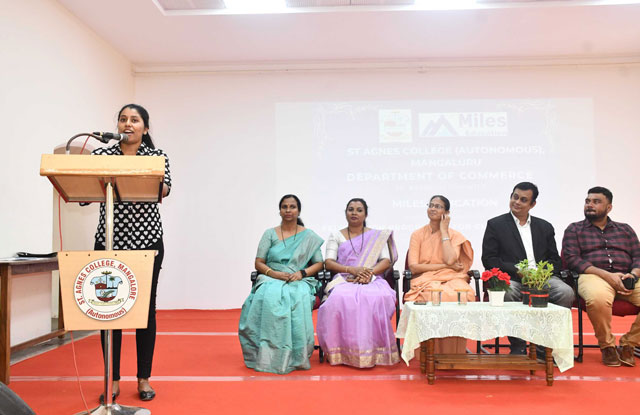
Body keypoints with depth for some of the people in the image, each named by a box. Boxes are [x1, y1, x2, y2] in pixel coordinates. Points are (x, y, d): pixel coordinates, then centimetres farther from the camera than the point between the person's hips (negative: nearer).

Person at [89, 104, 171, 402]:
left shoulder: (157, 156, 5)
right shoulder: (101, 154, 8)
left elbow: (164, 189, -10)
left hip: (147, 240, -1)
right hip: (108, 240, 1)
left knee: (146, 307, 4)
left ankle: (144, 378, 16)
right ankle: (112, 379, 17)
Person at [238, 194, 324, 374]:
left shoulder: (309, 236, 14)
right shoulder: (270, 234, 15)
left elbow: (319, 263, 10)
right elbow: (258, 263, 9)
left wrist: (302, 273, -9)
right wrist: (274, 273, -11)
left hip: (300, 282, 0)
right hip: (272, 280, 0)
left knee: (300, 298, -38)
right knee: (270, 298, -38)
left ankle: (296, 356, -29)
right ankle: (270, 355, -33)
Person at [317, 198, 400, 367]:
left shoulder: (377, 236, 19)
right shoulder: (336, 236, 18)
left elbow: (386, 261, 7)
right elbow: (328, 263, 4)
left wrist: (370, 272, -14)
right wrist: (351, 269, -14)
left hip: (372, 280, 0)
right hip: (343, 281, 0)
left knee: (377, 298, -37)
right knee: (340, 299, -37)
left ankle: (374, 352, -27)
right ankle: (343, 352, -28)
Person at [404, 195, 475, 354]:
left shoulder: (454, 235, 10)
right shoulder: (417, 235, 10)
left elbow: (450, 260, -12)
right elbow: (413, 267, -2)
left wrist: (443, 230, -3)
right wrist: (445, 265, -6)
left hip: (451, 280, 1)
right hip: (425, 280, -1)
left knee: (464, 295, -34)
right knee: (437, 297, -36)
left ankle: (454, 352, -20)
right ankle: (433, 351, -21)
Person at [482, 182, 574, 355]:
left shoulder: (545, 227, 21)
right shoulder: (495, 224, 10)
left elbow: (555, 260, 15)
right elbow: (489, 259, 1)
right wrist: (516, 270, -13)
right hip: (510, 278, -3)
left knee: (566, 292, -26)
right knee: (507, 294, -36)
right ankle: (518, 347, -19)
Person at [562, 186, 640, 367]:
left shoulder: (625, 230, 25)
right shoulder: (574, 229, 15)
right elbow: (571, 258, 0)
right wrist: (606, 275, -12)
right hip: (593, 276, -3)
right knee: (598, 298, -39)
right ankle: (607, 346, -11)